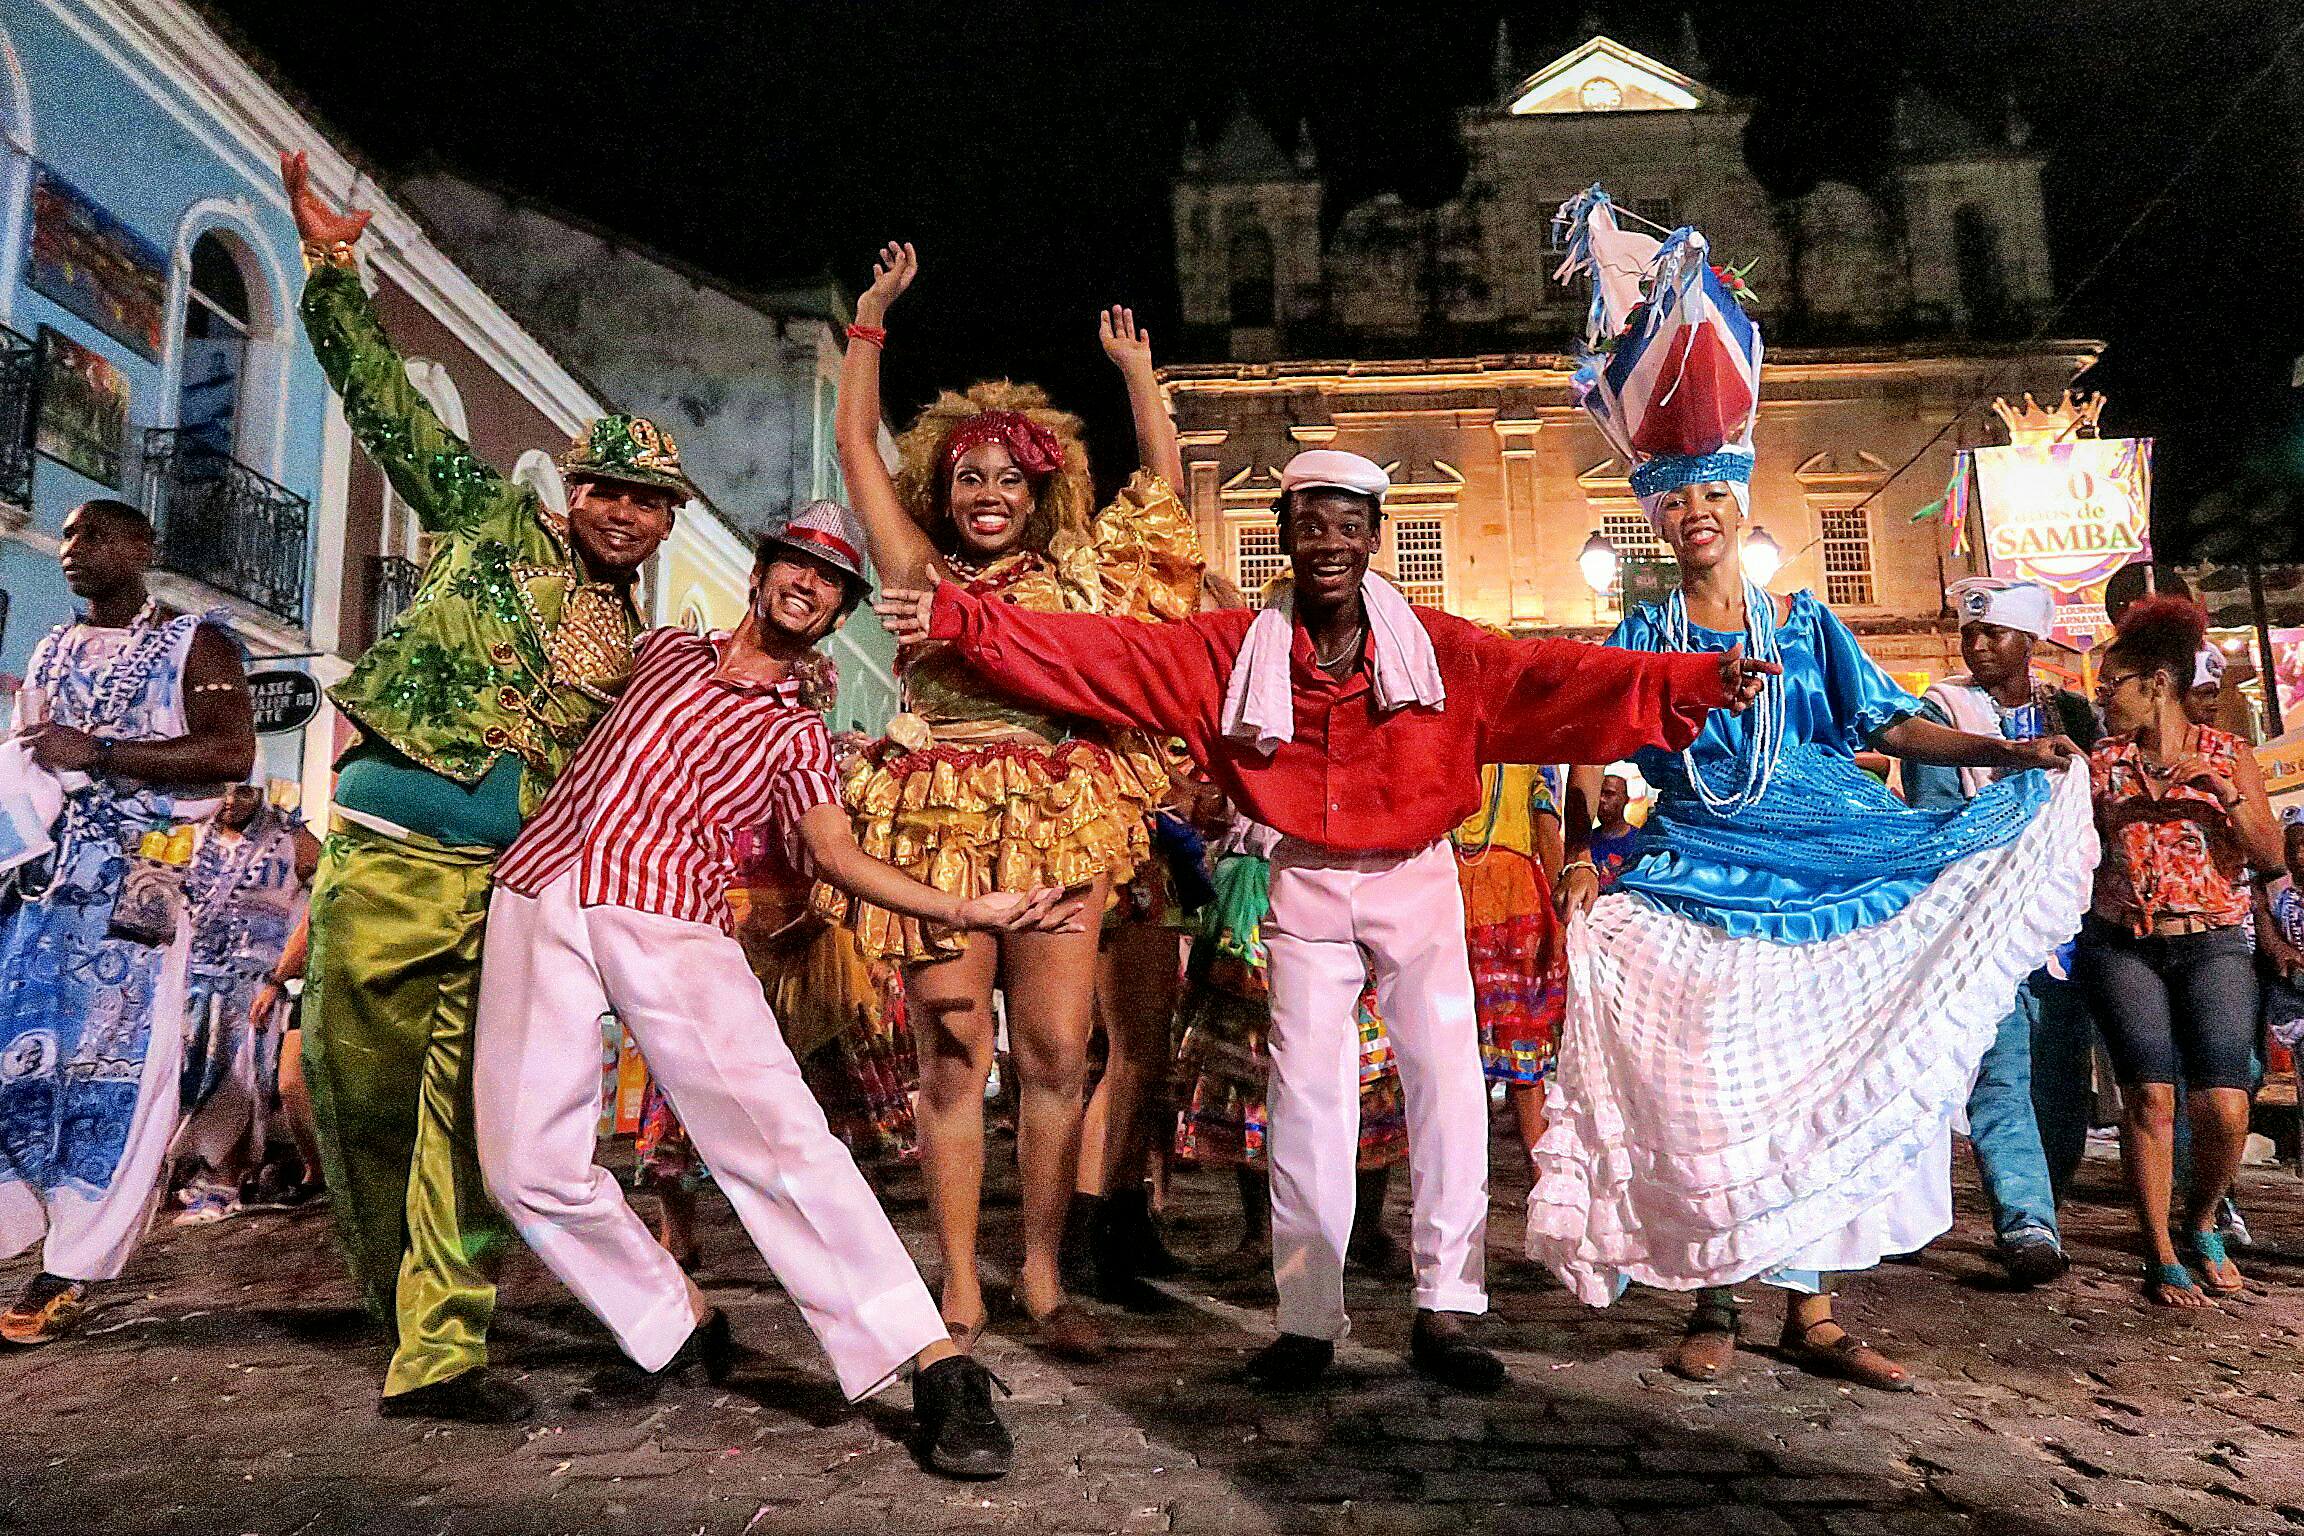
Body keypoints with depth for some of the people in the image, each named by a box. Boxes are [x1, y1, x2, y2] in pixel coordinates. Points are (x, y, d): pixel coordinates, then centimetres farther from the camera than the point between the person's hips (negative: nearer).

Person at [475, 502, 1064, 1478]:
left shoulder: (796, 734, 14)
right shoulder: (666, 651, 24)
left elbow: (837, 854, -2)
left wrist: (964, 911, -15)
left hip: (668, 921, -3)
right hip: (542, 893, 4)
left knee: (771, 1128, -22)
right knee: (530, 1165, -4)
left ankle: (936, 1368, -24)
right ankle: (677, 1330, 17)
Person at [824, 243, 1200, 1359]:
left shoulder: (1079, 573, 16)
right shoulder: (919, 570, 14)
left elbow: (1162, 478, 22)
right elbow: (857, 445, 18)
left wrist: (1136, 368, 26)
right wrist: (871, 316, 22)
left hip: (1059, 823, 1)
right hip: (936, 824, 0)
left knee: (1056, 1053, -2)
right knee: (952, 1057, 0)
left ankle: (1043, 1281, 9)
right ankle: (959, 1289, 8)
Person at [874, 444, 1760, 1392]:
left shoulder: (1434, 647, -6)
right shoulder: (1236, 651, -3)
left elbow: (1546, 678, -16)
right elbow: (1106, 655, -7)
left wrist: (1691, 681, -29)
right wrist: (963, 620, -15)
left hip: (1417, 883, 0)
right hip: (1306, 888, 1)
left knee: (1447, 1078, -4)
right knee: (1307, 1091, 3)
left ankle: (1444, 1312, 8)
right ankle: (1308, 1319, 13)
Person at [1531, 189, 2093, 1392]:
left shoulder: (1805, 624, 9)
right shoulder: (1638, 640, 6)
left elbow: (1887, 722, 4)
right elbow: (1587, 754, 2)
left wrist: (2001, 752, -9)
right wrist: (1579, 860, -11)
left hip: (1817, 876, 1)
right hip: (1692, 887, -1)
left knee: (1814, 1078, 1)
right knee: (1701, 1088, -3)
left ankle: (1809, 1311, 10)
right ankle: (1713, 1304, 8)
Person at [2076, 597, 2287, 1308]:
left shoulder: (2229, 755, 8)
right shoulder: (2102, 762, 10)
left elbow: (2271, 857, 0)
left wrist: (2223, 789, -11)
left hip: (2211, 947, 0)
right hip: (2121, 947, 0)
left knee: (2224, 1105, -14)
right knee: (2150, 1093, -15)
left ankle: (2201, 1223, 16)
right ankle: (2161, 1256, -1)